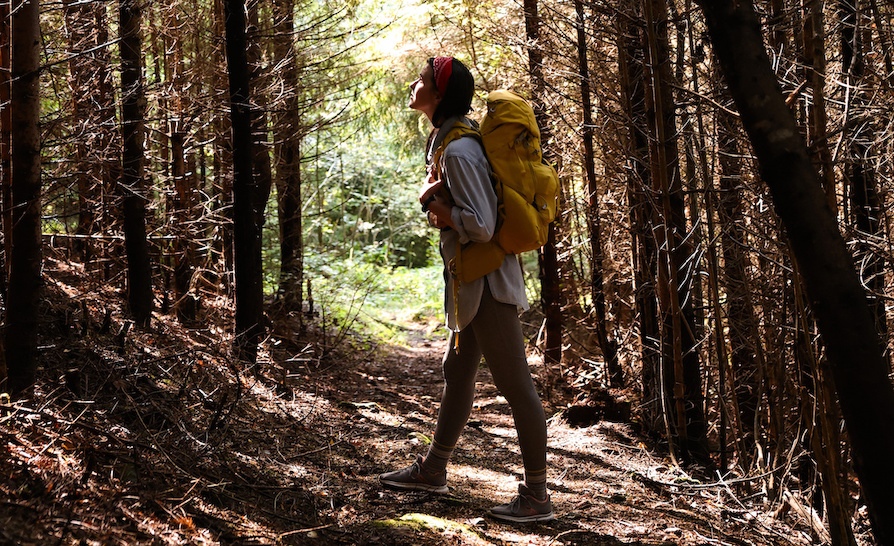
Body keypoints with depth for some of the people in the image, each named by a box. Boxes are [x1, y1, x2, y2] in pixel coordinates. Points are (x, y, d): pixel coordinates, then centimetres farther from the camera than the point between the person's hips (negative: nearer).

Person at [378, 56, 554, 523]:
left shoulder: (457, 151, -19)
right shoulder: (445, 139, 12)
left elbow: (481, 226, -24)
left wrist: (435, 202, -10)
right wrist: (434, 197, -3)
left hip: (487, 282, -10)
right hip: (472, 280, 10)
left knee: (514, 384, -4)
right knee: (456, 370, 19)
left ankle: (537, 497, 3)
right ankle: (433, 469, 34)